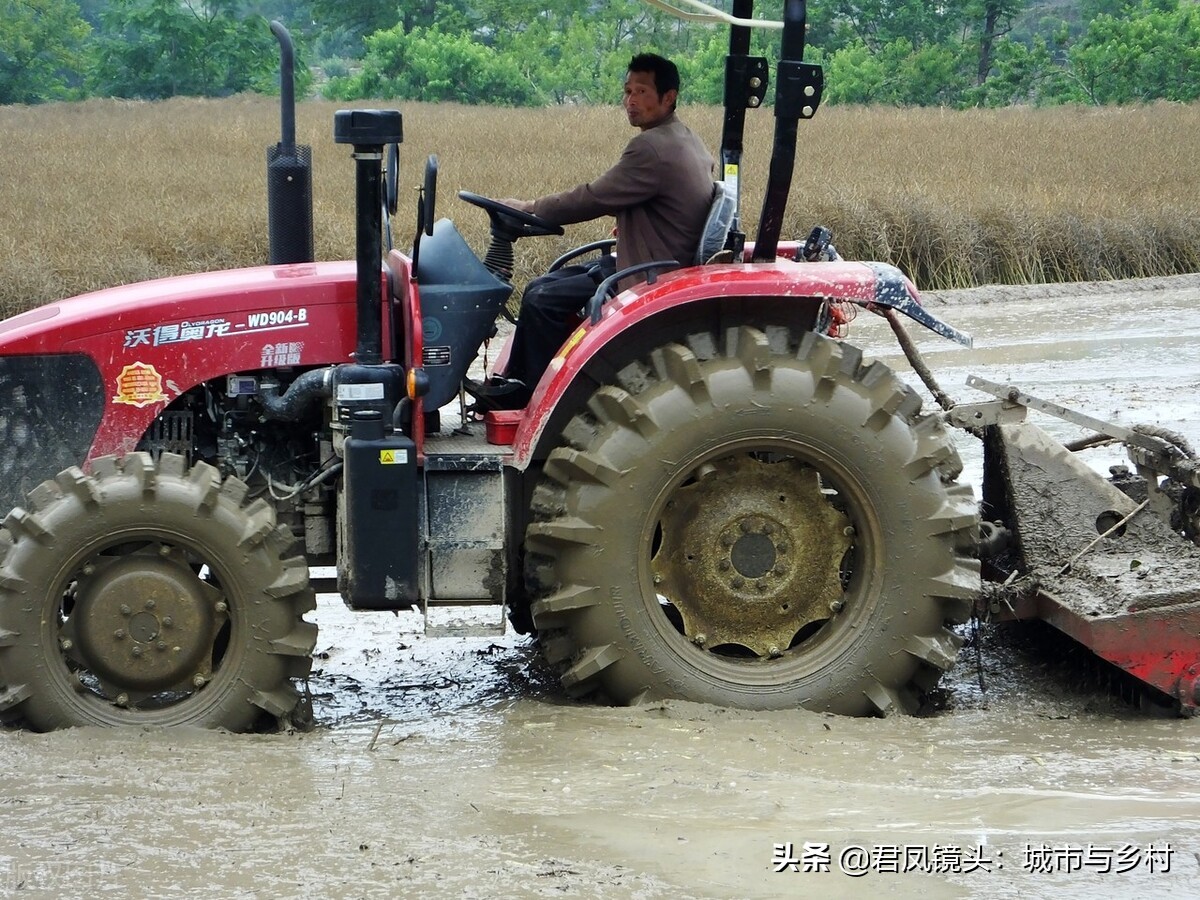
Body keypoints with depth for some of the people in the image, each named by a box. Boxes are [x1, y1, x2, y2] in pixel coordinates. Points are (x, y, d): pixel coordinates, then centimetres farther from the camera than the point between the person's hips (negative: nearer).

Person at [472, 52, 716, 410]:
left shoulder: (653, 147, -22)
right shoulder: (684, 139, 10)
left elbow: (593, 199, -18)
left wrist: (527, 208, -7)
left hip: (650, 279, -11)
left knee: (544, 300, -14)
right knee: (542, 286, 11)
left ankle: (535, 394, 0)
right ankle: (515, 382, 14)